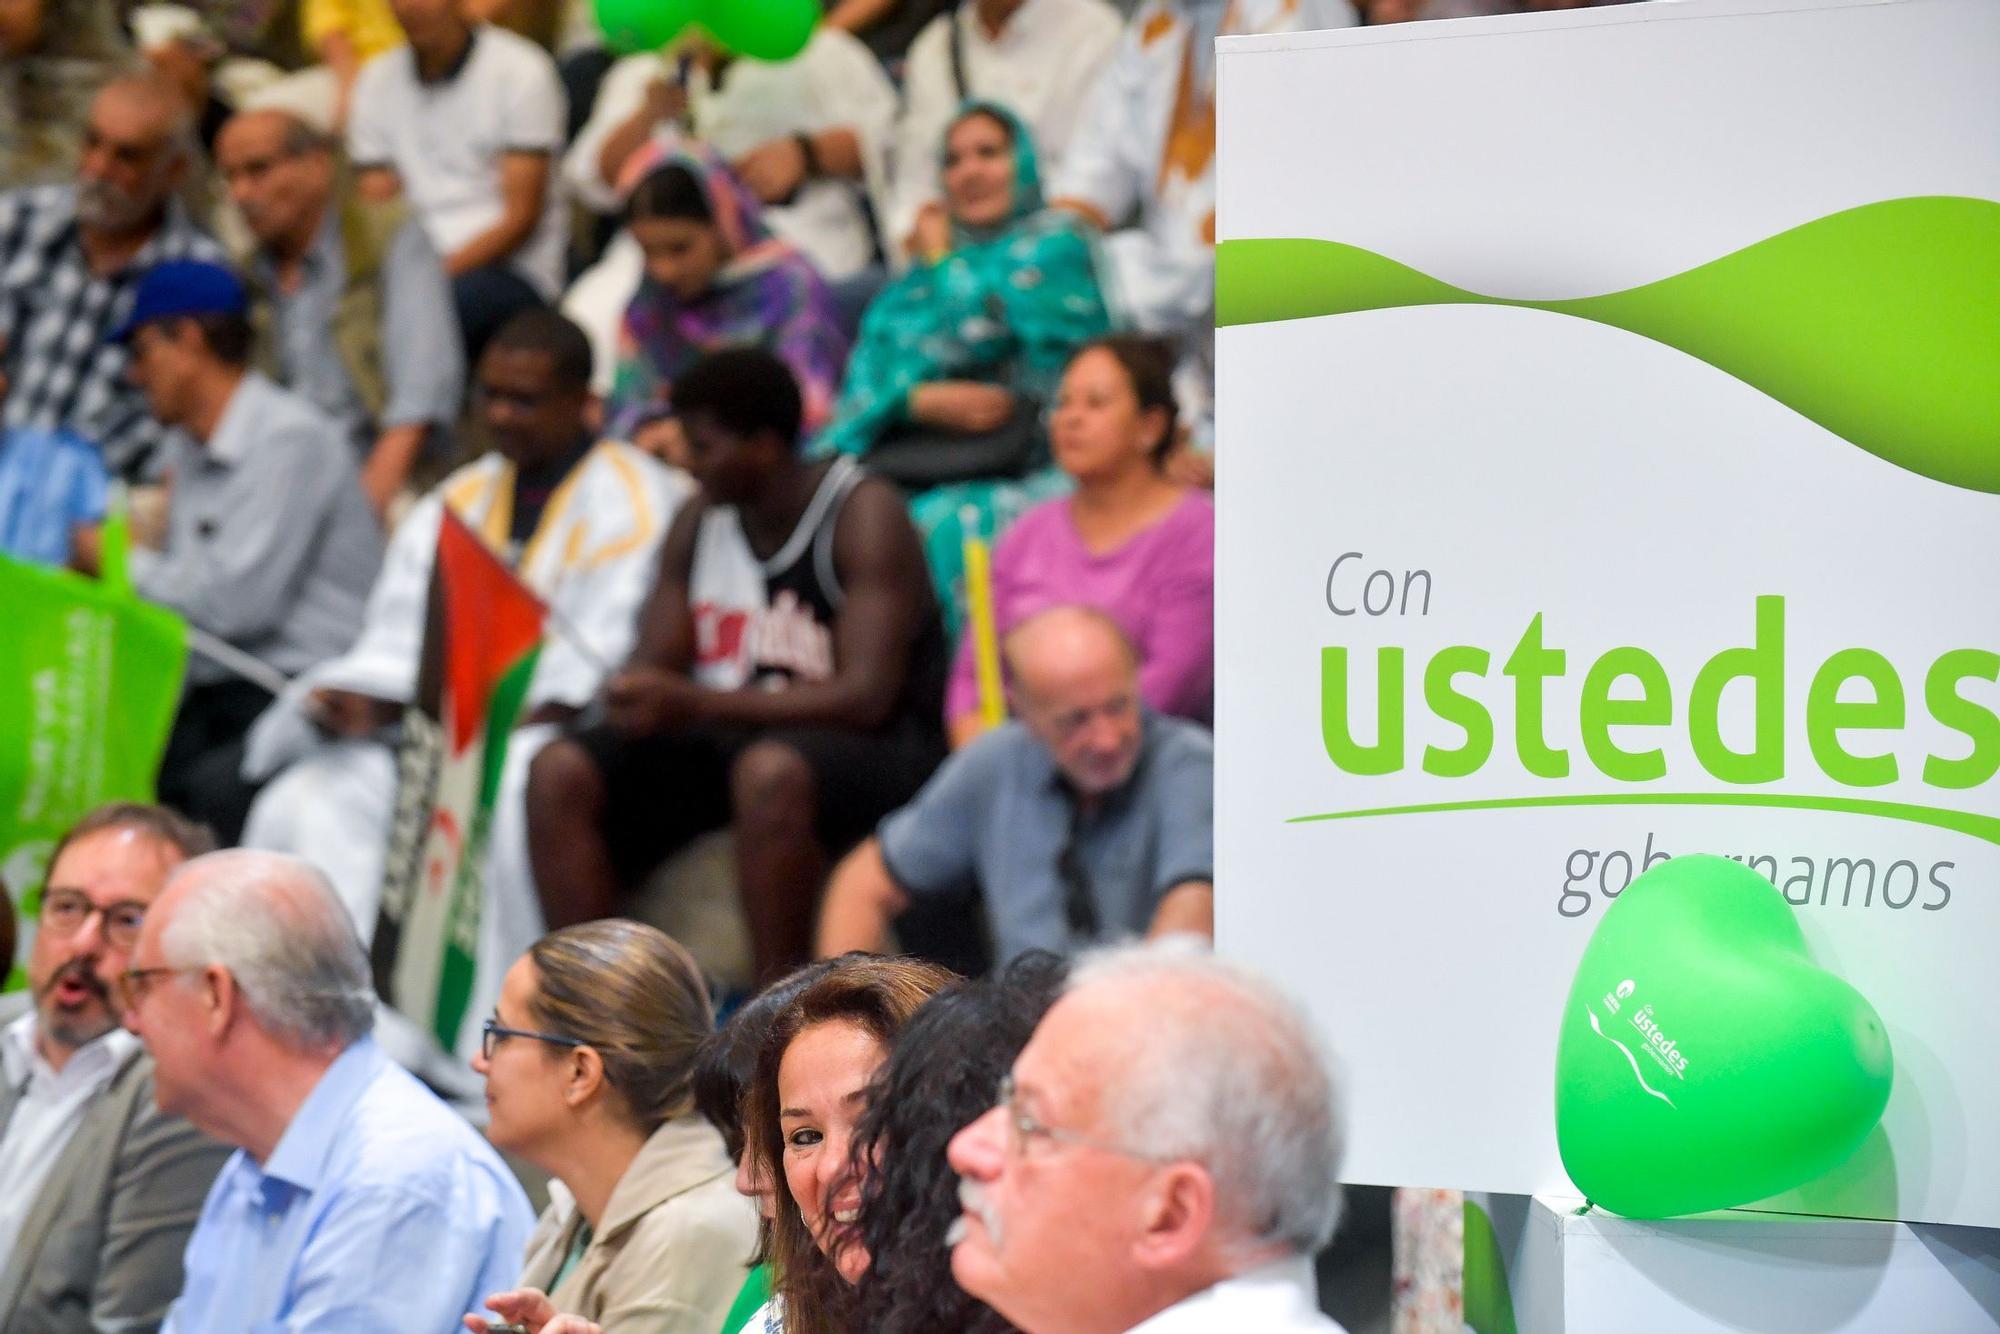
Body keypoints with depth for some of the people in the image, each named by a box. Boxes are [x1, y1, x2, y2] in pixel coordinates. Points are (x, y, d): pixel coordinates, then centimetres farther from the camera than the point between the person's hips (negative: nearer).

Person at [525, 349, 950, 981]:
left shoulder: (864, 515, -11)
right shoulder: (699, 523, 10)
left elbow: (866, 696, -20)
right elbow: (653, 667, 9)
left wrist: (697, 705, -27)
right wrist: (634, 700, -18)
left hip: (871, 747, -7)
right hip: (730, 739, 7)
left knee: (770, 770, -40)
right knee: (558, 774, -15)